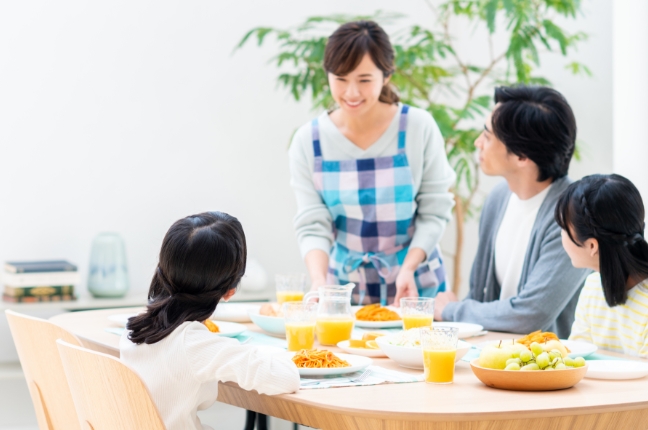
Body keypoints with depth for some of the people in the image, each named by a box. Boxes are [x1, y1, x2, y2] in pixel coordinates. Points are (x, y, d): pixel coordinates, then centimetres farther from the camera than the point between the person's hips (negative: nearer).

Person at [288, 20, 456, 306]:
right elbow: (312, 226, -5)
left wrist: (408, 268, -15)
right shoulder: (308, 141, -2)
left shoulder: (419, 128, -6)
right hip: (345, 288, 1)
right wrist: (318, 280, -21)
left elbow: (434, 211, -3)